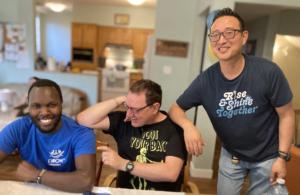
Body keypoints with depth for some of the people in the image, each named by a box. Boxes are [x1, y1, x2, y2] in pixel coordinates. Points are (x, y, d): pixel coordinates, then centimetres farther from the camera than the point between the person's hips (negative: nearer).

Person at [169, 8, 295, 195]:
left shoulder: (268, 72, -22)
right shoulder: (205, 80, -19)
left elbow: (286, 115, -11)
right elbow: (176, 109, -10)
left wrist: (282, 157, -12)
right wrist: (188, 125, -32)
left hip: (267, 157, -1)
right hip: (230, 155, 2)